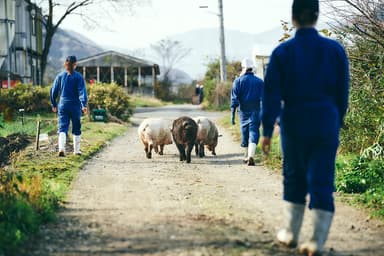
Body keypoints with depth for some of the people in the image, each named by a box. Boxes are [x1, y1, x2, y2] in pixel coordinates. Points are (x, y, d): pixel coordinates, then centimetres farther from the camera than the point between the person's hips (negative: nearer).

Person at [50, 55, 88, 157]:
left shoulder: (60, 76, 3)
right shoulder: (78, 77, -5)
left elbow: (53, 91, 7)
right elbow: (82, 91, -14)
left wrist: (54, 105, 17)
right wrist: (84, 104, -18)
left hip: (63, 105, 1)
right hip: (75, 106, -1)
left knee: (62, 127, -3)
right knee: (76, 128, 13)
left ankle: (61, 148, -23)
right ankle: (76, 150, 20)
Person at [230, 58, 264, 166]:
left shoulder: (238, 81, 0)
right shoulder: (260, 82, 4)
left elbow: (234, 99, -5)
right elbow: (263, 99, 3)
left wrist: (232, 114, -5)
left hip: (244, 111, 0)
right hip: (256, 112, 0)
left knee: (244, 134, 14)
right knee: (254, 133, -5)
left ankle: (246, 156, 27)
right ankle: (251, 156, -23)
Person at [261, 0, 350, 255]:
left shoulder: (282, 52, -4)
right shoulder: (335, 49, -1)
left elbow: (272, 94, -7)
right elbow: (343, 92, 4)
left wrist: (267, 131, -4)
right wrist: (337, 122, 15)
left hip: (294, 123, 0)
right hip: (326, 123, 0)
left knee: (294, 177, 16)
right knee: (322, 179, 0)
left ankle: (291, 232, 25)